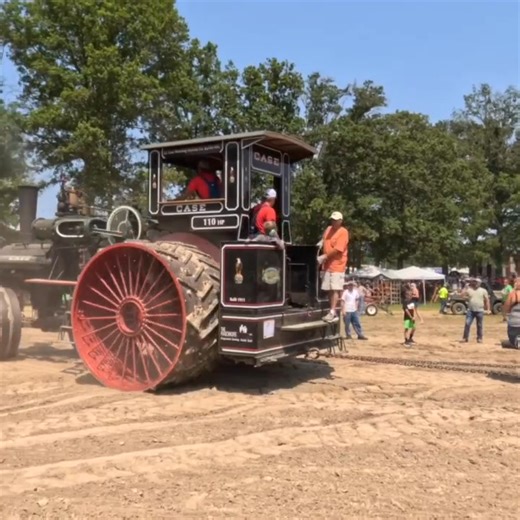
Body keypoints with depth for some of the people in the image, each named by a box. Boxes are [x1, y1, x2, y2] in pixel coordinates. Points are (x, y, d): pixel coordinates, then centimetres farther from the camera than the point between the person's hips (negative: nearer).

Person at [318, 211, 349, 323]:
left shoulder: (343, 232, -10)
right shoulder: (328, 229, 14)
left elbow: (338, 249, -18)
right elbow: (324, 242, 27)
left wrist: (324, 257, -16)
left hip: (337, 265, -7)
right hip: (327, 264, 7)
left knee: (335, 289, -10)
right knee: (329, 289, 6)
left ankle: (332, 312, -13)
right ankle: (332, 312, 11)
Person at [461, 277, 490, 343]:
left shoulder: (483, 290, 4)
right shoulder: (469, 289, 5)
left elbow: (487, 300, 6)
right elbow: (463, 294, -8)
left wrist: (487, 309, 1)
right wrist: (466, 287, -8)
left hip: (480, 311, 0)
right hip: (470, 310, 1)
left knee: (479, 325, 7)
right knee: (467, 324, -3)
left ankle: (479, 338, 17)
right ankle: (465, 338, 3)